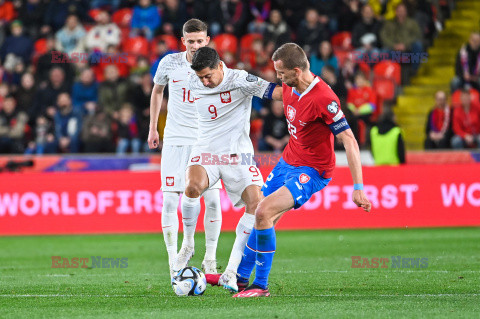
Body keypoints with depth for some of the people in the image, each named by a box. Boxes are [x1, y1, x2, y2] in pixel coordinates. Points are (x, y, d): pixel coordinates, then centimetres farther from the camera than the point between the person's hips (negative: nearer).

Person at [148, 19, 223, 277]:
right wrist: (153, 128, 16)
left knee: (213, 200, -6)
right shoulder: (170, 63, -1)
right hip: (175, 139, 0)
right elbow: (157, 91, 18)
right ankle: (174, 263, -2)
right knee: (170, 201, -8)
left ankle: (210, 262, 8)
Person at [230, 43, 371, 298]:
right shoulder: (289, 87, -3)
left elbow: (349, 141, -25)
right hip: (287, 162, 8)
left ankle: (261, 286, -11)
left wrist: (358, 187, -27)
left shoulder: (324, 99, -27)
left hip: (312, 171, -8)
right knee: (261, 217, 12)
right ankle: (240, 277, 31)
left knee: (264, 212, -21)